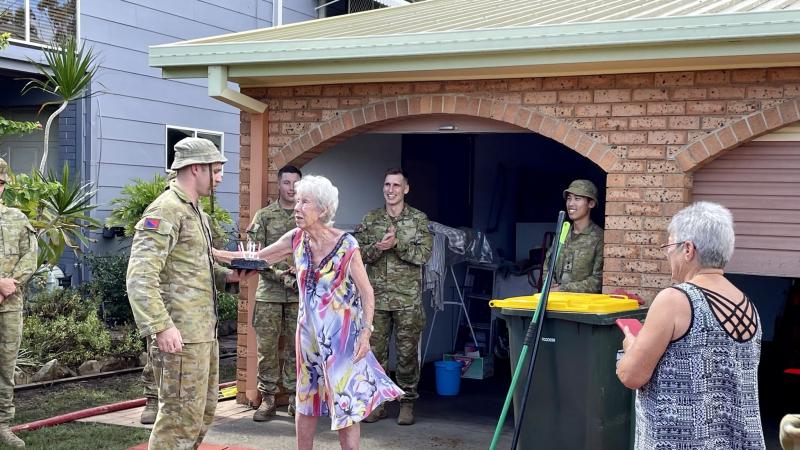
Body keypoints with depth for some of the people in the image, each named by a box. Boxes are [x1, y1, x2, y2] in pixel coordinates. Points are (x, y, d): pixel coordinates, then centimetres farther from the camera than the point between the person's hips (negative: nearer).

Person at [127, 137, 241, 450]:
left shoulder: (195, 211, 17)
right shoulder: (166, 210, -15)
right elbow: (141, 276, -24)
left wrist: (227, 274, 9)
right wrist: (161, 326, -30)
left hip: (204, 331, 10)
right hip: (180, 335, -10)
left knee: (204, 410, 18)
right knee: (182, 415, -4)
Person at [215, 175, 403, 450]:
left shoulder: (346, 245, -16)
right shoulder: (296, 239, -2)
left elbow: (366, 292, -11)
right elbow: (257, 258, 7)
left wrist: (366, 332, -17)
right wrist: (215, 254, -1)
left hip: (342, 334, -5)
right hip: (309, 332, 5)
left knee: (345, 404, -2)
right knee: (306, 402, 14)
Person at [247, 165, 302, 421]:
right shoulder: (264, 216, 6)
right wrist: (280, 275, -13)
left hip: (300, 294, 1)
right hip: (269, 293, 0)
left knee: (296, 347, 6)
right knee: (266, 347, 1)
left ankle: (294, 397, 15)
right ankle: (267, 399, 9)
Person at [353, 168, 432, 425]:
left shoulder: (418, 219, 3)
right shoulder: (370, 219, 9)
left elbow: (424, 254, -7)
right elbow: (359, 253, 2)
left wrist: (397, 244, -18)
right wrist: (379, 247, -17)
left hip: (408, 299, -2)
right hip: (376, 297, 2)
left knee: (407, 353, 2)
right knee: (375, 351, 4)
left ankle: (407, 404, 13)